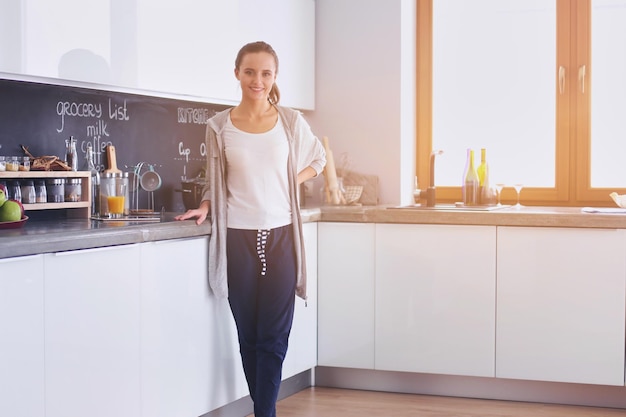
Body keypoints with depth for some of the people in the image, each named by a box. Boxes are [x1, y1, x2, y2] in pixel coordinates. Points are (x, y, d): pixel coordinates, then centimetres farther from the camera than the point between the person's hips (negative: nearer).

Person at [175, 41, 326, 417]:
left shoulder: (291, 122, 3)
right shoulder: (220, 126, 3)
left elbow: (318, 159, 19)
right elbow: (216, 182, 13)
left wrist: (290, 182, 4)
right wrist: (205, 207, -5)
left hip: (279, 236, 0)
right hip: (238, 238, 0)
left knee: (273, 338, -5)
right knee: (249, 337, 6)